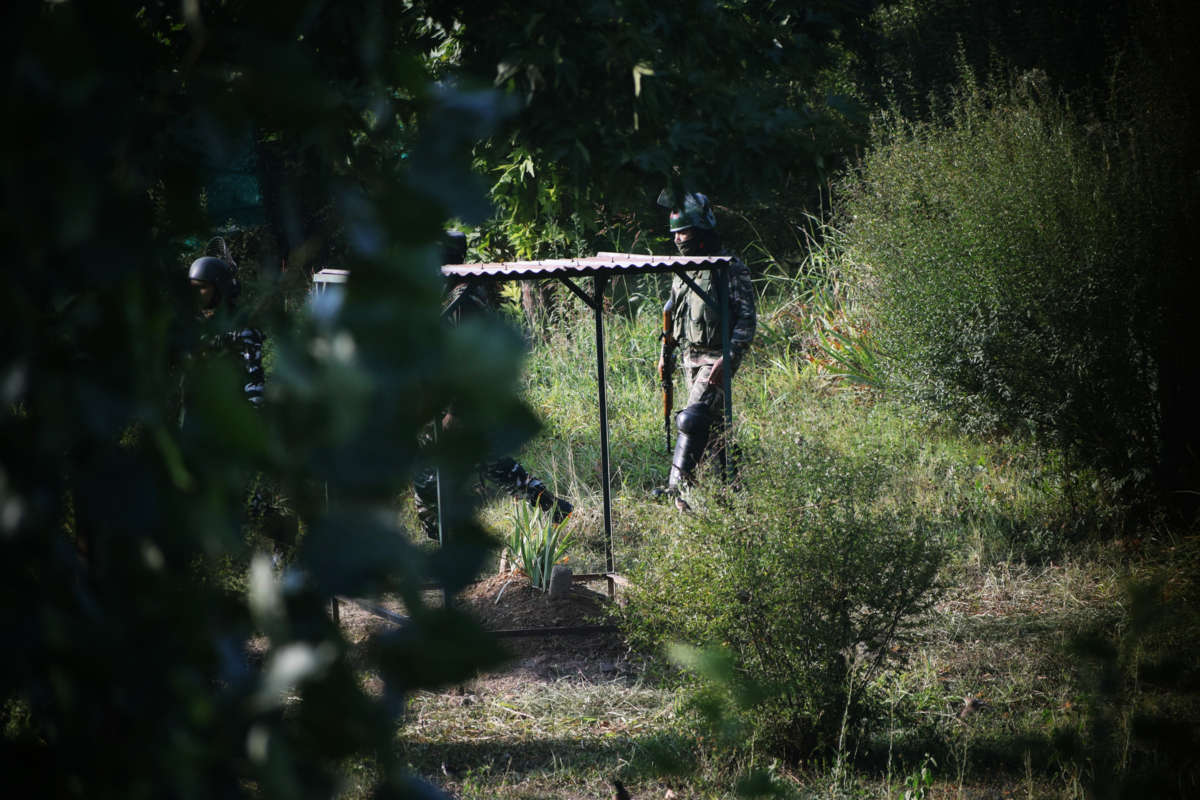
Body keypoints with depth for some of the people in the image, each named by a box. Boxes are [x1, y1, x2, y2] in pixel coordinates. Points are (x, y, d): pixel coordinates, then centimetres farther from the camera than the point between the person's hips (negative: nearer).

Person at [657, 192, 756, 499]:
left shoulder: (729, 268, -12)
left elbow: (747, 318, -15)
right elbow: (673, 312, 23)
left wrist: (728, 358, -24)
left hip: (717, 358, -8)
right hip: (691, 355, 8)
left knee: (693, 419, -18)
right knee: (714, 421, 12)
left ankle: (677, 490, -22)